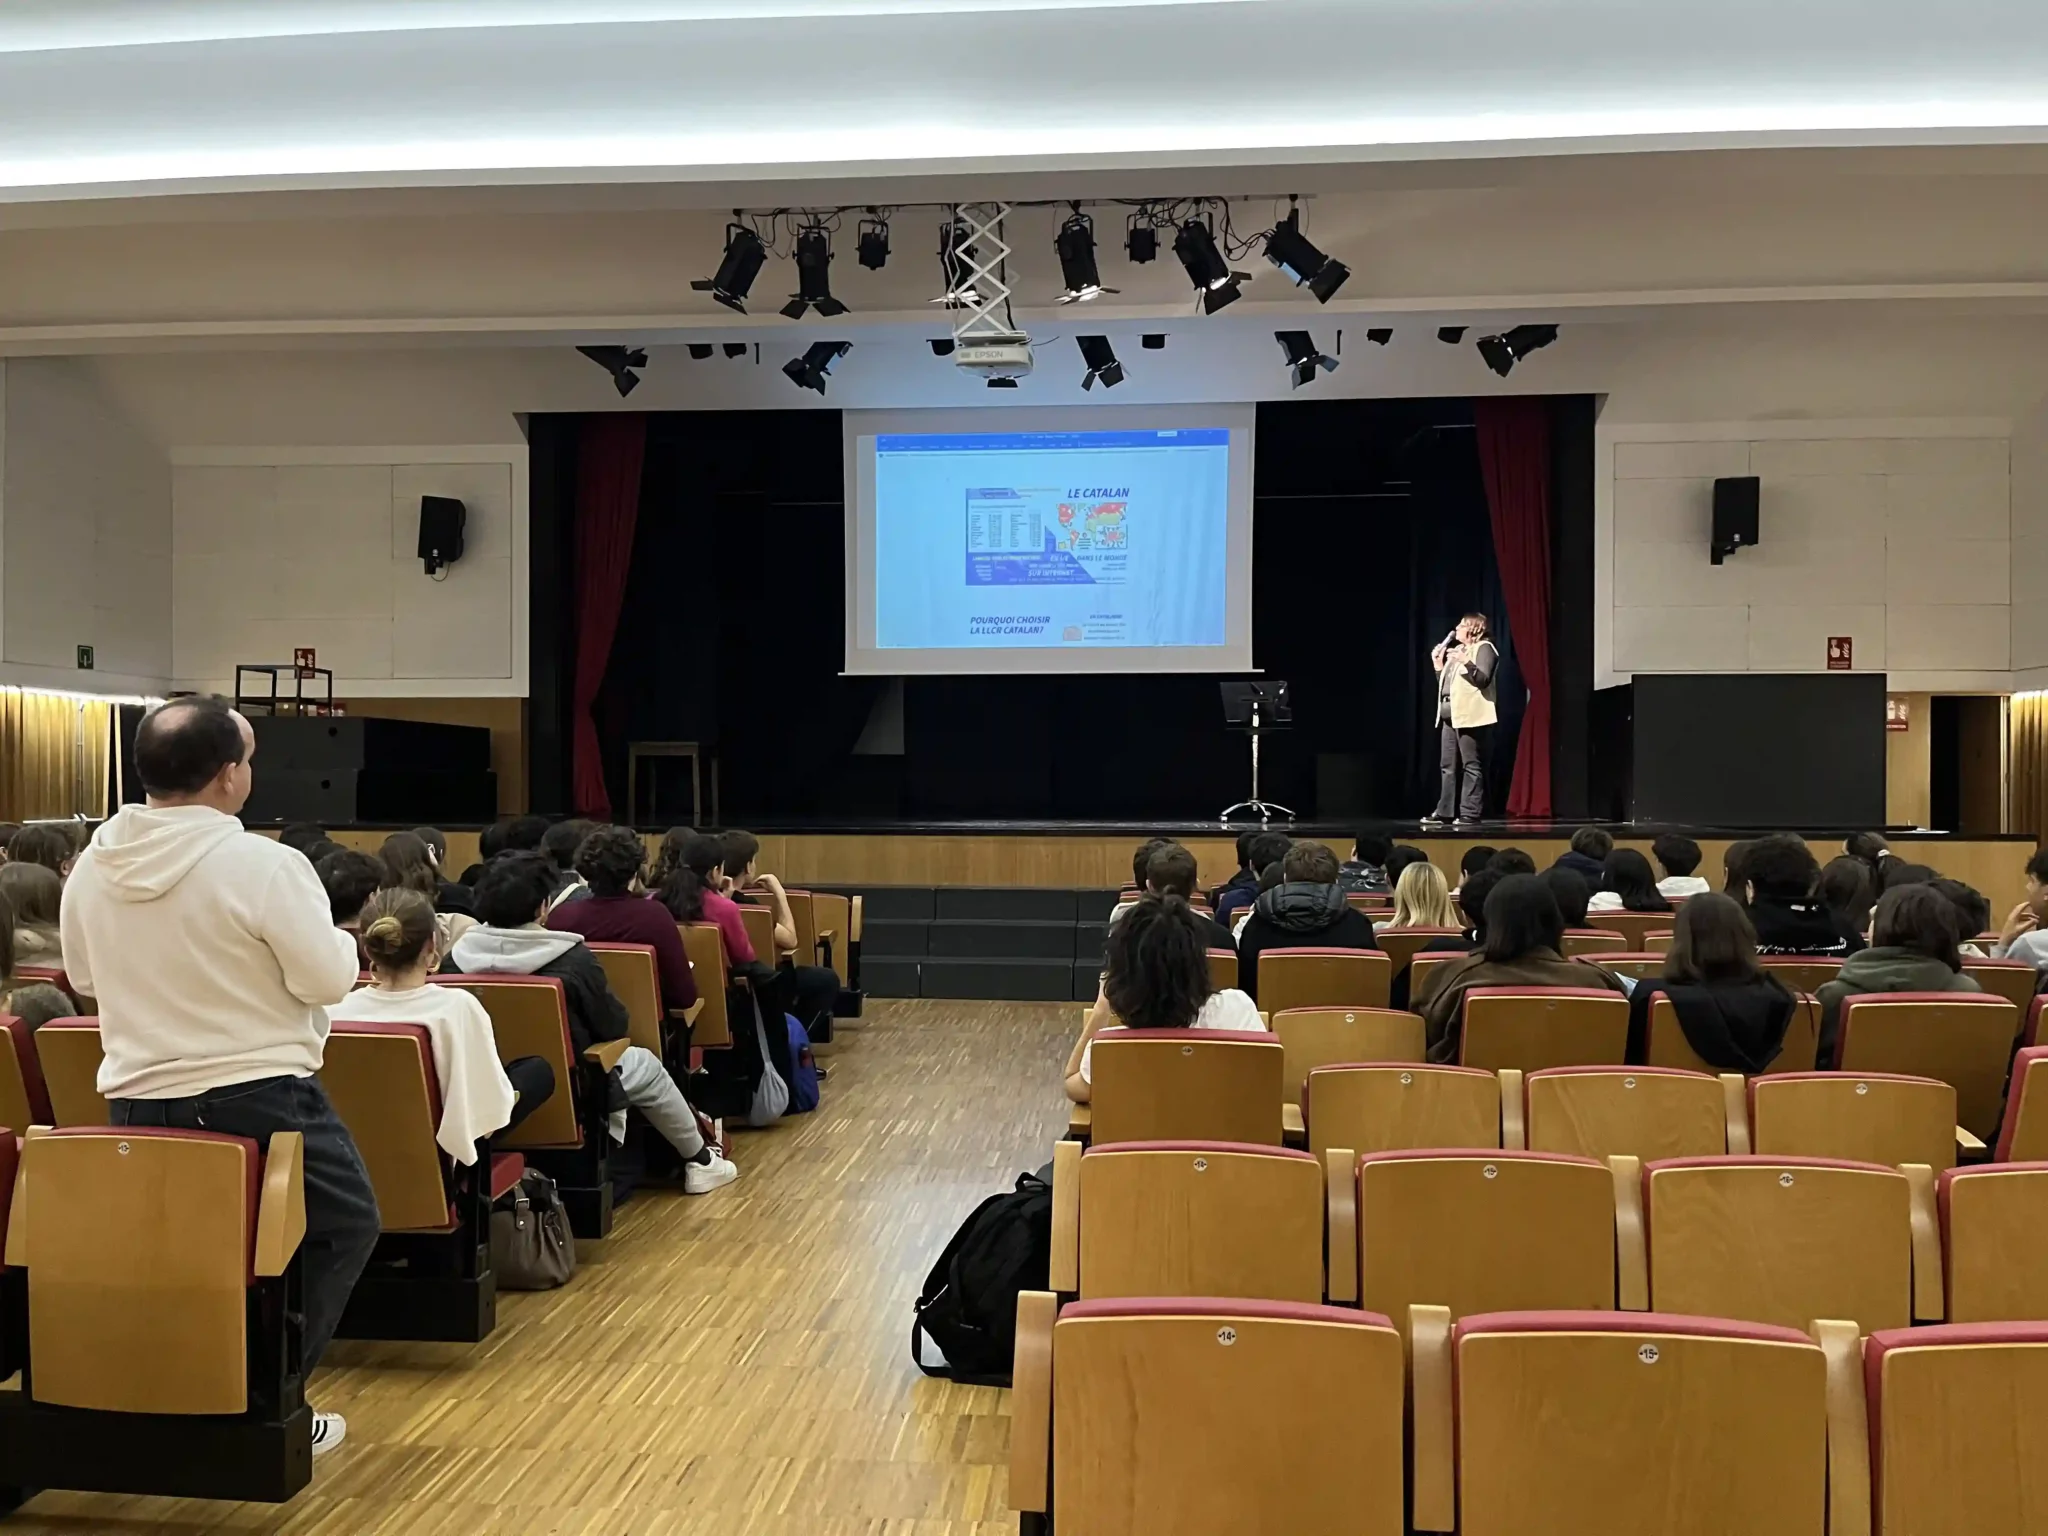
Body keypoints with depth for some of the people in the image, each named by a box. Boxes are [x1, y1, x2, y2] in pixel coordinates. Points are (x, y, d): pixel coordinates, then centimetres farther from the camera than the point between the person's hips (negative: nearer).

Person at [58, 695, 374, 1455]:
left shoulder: (91, 866, 0)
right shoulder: (264, 864, -21)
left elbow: (85, 978, 14)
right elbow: (328, 978, -17)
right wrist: (343, 939, 3)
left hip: (135, 1100, 6)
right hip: (256, 1096, -6)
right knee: (345, 1223, 14)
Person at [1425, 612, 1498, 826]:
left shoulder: (1484, 648, -2)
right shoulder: (1456, 650, 23)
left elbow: (1483, 680, -16)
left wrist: (1466, 662, -26)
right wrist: (1438, 665, 13)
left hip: (1468, 716, -9)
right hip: (1449, 715, 9)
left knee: (1470, 765, -7)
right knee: (1448, 766, 8)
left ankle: (1470, 813, -7)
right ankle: (1444, 811, 11)